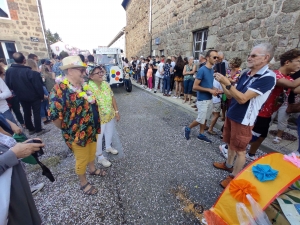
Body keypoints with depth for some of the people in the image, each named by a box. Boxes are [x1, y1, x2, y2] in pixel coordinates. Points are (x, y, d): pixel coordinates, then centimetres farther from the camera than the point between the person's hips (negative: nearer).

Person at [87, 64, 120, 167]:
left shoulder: (106, 84, -2)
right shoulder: (88, 88, -23)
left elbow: (112, 98, 4)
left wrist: (116, 111, 5)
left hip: (110, 116, 7)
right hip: (98, 119, -6)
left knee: (110, 132, 26)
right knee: (98, 138, 13)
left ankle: (108, 147, 54)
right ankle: (100, 157, 35)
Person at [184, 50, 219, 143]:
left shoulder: (212, 70, 8)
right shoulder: (202, 70, -16)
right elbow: (195, 86, -19)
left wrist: (214, 90, -1)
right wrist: (209, 90, -19)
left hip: (209, 99, 8)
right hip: (202, 100, -8)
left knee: (205, 119, 15)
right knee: (201, 120, 0)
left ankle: (201, 135, 29)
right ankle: (188, 128, 23)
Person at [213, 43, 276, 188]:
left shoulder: (267, 77, -17)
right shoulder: (246, 75, 7)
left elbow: (242, 98, -25)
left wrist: (227, 83, -26)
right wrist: (222, 83, -3)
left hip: (243, 120, -8)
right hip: (231, 115, 8)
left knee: (239, 150, 8)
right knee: (230, 144, 22)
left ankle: (234, 177, 25)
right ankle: (228, 165, 43)